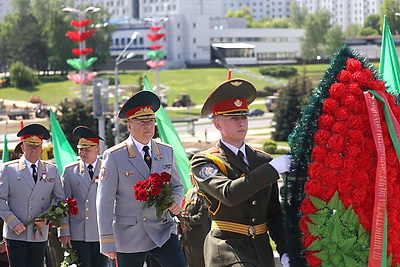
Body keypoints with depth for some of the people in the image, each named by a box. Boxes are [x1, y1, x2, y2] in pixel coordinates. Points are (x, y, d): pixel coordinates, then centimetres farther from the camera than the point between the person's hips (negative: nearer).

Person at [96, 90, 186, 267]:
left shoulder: (167, 152, 8)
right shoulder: (114, 156, -6)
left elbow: (177, 185, 21)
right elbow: (104, 203, -6)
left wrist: (176, 201, -4)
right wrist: (107, 243, -9)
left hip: (163, 232, 3)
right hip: (129, 237, -3)